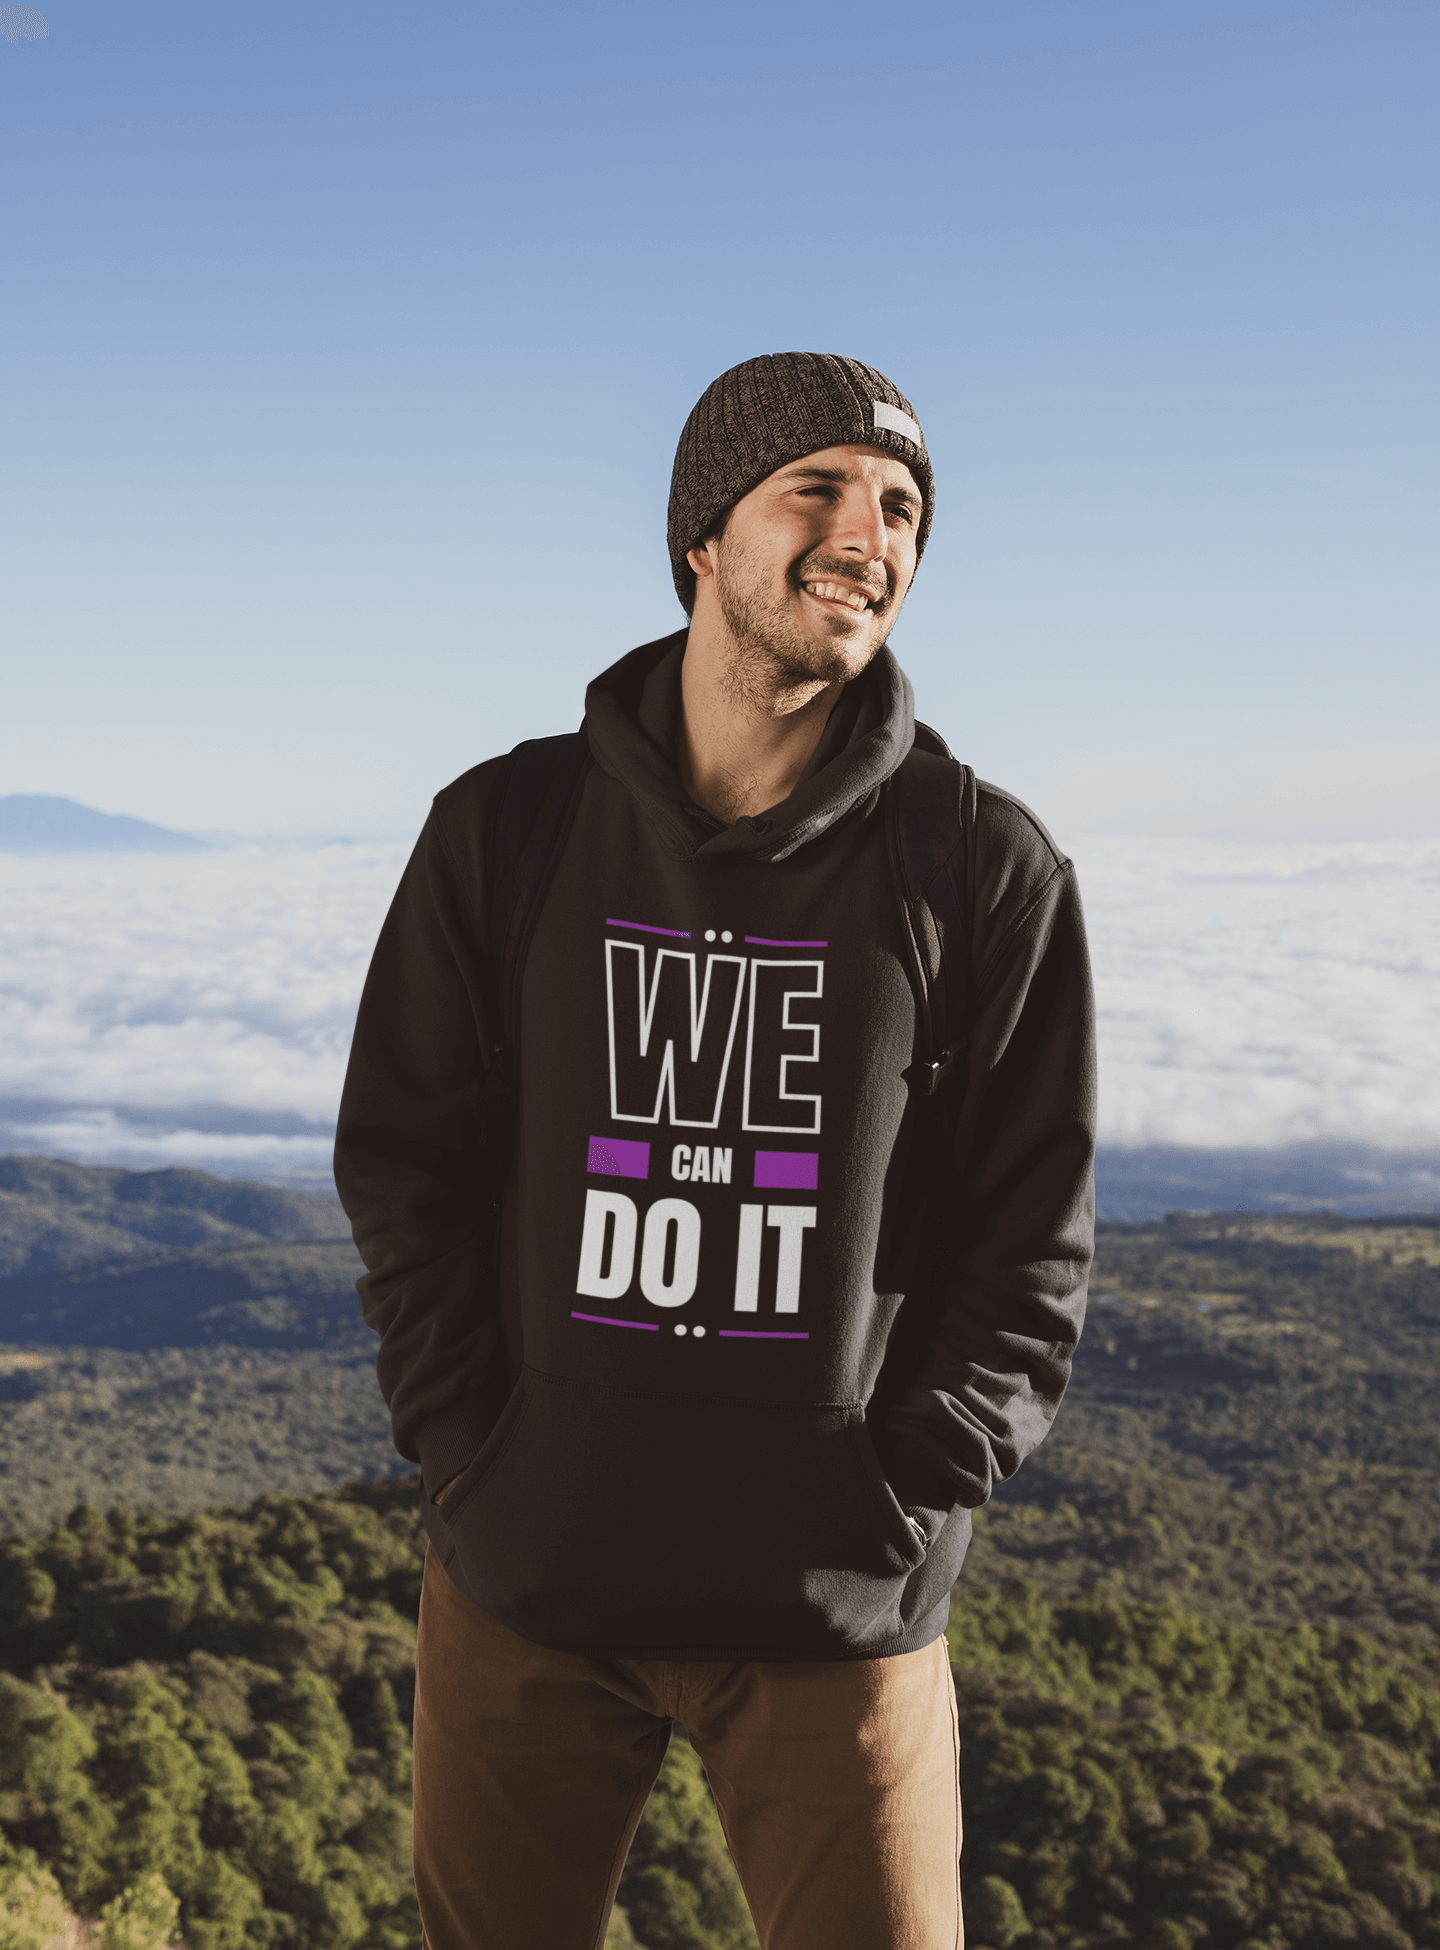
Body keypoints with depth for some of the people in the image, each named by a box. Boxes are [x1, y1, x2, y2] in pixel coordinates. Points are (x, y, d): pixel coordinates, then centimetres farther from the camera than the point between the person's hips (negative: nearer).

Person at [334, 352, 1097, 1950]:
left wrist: (899, 1506, -8)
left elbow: (1033, 1242, -1)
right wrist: (465, 1453, -5)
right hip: (520, 1589, 2)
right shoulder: (508, 829, 0)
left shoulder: (988, 869, -4)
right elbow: (403, 1166, 4)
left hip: (838, 1622, -1)